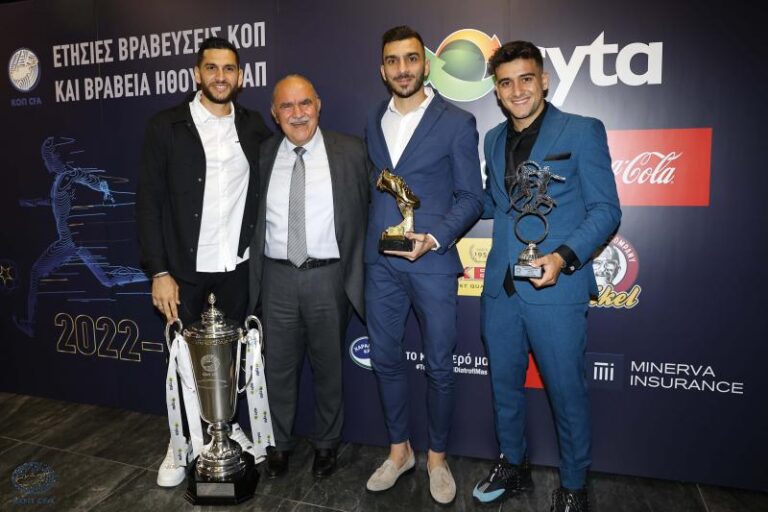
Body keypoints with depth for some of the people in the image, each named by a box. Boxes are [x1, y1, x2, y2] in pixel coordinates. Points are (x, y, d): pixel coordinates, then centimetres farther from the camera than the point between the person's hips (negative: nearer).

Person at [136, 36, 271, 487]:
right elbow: (150, 202, -5)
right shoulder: (166, 127, -4)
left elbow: (264, 194, 7)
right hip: (186, 267, -1)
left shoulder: (255, 127, 3)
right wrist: (160, 271, -10)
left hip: (238, 265, 2)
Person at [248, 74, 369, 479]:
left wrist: (357, 273, -4)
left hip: (328, 276, -1)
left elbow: (364, 214, 0)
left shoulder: (350, 152, -2)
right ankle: (280, 443, 35)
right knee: (278, 366, 14)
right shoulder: (262, 156, 5)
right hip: (277, 278, 2)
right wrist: (252, 271, 4)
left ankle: (326, 444, 35)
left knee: (328, 366, 13)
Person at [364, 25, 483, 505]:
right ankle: (400, 449, 33)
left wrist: (433, 238, -18)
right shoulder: (374, 121, 12)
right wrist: (368, 245, 4)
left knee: (439, 366, 7)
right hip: (381, 264, 4)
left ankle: (437, 456, 29)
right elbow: (372, 187, 15)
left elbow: (470, 197, -4)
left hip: (433, 263, -4)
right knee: (386, 360, 13)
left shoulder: (456, 122, -2)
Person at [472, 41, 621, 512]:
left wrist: (564, 257, -23)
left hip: (556, 289, -5)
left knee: (567, 392, 9)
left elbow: (606, 210, -8)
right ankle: (513, 467, 40)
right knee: (505, 384, 18)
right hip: (500, 289, 5)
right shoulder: (494, 140, 12)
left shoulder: (582, 131, -5)